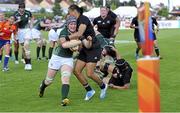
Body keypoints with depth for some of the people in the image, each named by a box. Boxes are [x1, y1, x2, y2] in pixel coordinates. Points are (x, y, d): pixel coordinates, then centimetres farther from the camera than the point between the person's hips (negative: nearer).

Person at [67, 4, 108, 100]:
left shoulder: (83, 19, -18)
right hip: (85, 49, 9)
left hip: (94, 49, -9)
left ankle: (103, 86, 17)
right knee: (76, 70, 0)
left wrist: (66, 38, -32)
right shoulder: (77, 21, 8)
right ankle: (89, 90, 14)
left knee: (89, 74, -11)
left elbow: (79, 34, -32)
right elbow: (78, 37, 2)